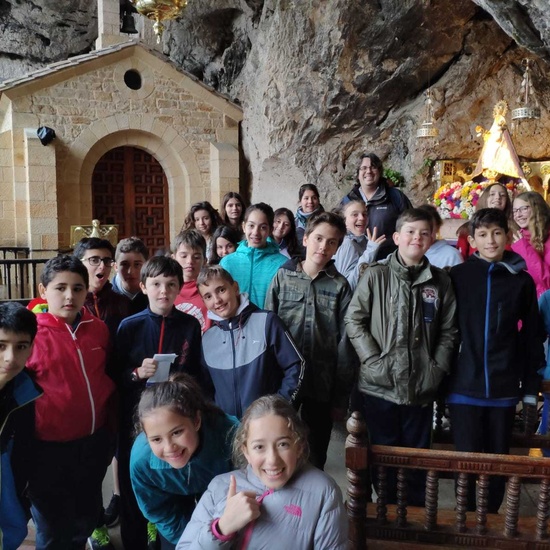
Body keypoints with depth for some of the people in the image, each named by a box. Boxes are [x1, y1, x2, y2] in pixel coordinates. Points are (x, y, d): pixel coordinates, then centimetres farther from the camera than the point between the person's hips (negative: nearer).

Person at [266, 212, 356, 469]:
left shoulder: (340, 286, 0)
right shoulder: (283, 276, 1)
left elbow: (344, 342, 0)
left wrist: (341, 397, -1)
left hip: (321, 388, 0)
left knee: (315, 459, 12)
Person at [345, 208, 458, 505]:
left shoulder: (440, 281, 3)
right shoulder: (376, 275, -4)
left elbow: (449, 331, 7)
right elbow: (354, 320, -5)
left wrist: (438, 368, -2)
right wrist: (374, 360, -11)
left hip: (421, 387, 2)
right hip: (380, 384, -2)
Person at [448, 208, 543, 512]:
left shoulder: (522, 280, 1)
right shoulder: (457, 276, -3)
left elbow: (531, 337, 6)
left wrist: (531, 387, 6)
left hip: (504, 389, 1)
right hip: (464, 386, -1)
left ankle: (491, 515, 33)